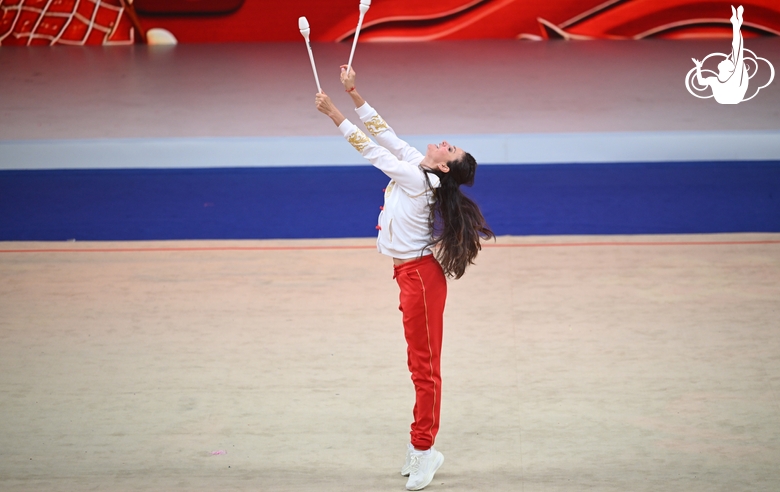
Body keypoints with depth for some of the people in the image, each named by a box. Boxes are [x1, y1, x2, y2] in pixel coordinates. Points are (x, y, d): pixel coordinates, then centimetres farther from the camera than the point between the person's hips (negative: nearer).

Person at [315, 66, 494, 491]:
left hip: (420, 273, -10)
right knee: (419, 363, 13)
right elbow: (382, 134, 9)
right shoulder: (414, 163, 3)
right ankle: (421, 445, 20)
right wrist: (352, 93, 6)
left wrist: (333, 113, -12)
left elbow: (371, 150, -18)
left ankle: (424, 448, 2)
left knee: (424, 364, -3)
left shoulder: (416, 179, -20)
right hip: (410, 272, 10)